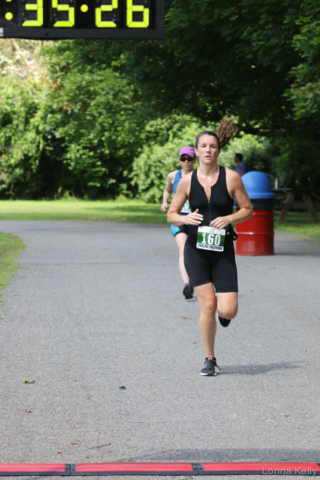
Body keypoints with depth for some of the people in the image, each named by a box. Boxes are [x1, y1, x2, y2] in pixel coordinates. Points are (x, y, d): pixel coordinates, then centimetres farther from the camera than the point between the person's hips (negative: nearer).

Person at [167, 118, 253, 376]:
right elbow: (171, 215, 8)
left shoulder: (231, 178, -3)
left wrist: (229, 219, -14)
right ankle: (210, 359, 10)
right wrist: (185, 219, -14)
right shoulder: (187, 181, 1)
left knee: (228, 311, -9)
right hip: (196, 250, 0)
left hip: (223, 251, 0)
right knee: (208, 306, -9)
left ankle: (223, 311, 31)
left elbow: (248, 209, 4)